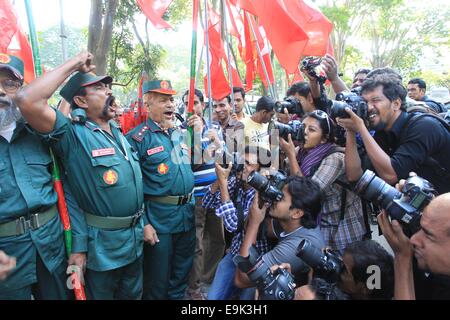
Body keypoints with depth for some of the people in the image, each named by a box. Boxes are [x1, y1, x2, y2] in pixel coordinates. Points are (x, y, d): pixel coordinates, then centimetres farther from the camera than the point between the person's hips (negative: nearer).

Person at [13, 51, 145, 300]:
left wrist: (143, 222, 13)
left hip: (135, 238, 7)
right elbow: (27, 100, -32)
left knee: (132, 294, 25)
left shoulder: (119, 134, 8)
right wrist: (73, 65, -22)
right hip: (102, 242, -6)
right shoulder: (73, 134, -15)